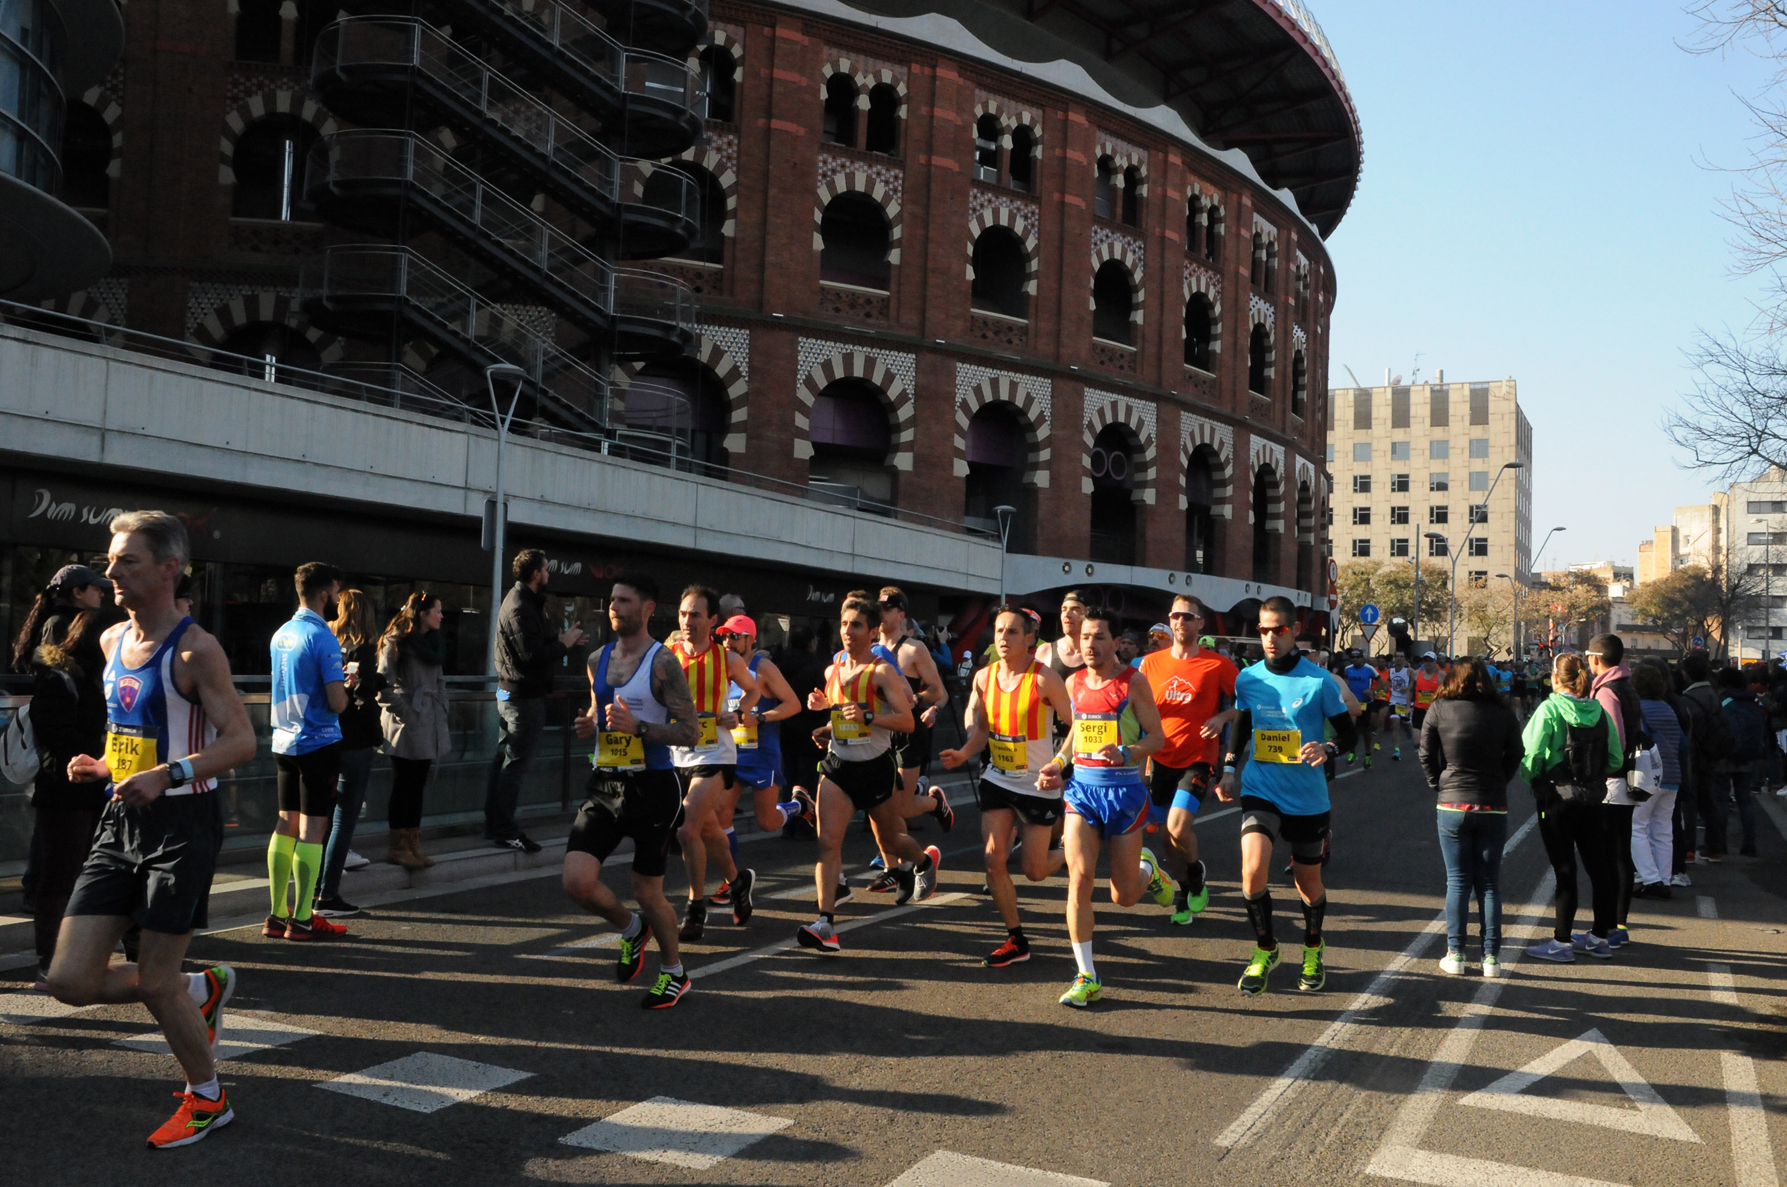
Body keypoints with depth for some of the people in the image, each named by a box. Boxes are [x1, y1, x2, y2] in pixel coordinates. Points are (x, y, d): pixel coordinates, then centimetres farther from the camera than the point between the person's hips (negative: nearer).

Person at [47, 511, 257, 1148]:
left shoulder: (195, 649, -13)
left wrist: (167, 774, -30)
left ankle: (207, 1097, 24)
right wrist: (105, 766, 8)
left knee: (155, 981, 1)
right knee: (70, 980, 2)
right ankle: (202, 989, 27)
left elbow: (241, 740, -17)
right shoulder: (112, 641, 11)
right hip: (121, 820, 7)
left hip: (183, 821, -7)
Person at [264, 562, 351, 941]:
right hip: (319, 743, -8)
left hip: (284, 742, 8)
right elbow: (337, 702, -19)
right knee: (312, 829, -2)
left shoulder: (280, 635, 10)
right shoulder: (323, 637, -15)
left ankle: (276, 915, 17)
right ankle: (302, 919, 1)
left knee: (286, 825, 12)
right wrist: (347, 685, 2)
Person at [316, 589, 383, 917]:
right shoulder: (361, 649, -10)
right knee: (344, 819, -1)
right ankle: (327, 896, 0)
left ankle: (315, 890, 20)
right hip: (354, 743, -6)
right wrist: (377, 738, -4)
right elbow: (364, 699, -15)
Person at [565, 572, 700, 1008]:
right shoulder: (598, 660, 9)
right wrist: (588, 724, 0)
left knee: (647, 891, 5)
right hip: (605, 784, 5)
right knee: (577, 882, -7)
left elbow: (691, 732, -13)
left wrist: (638, 727, -24)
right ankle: (631, 929, 26)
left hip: (652, 787, -5)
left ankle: (674, 972, 31)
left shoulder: (663, 662, -10)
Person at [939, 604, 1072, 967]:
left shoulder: (1043, 678, -16)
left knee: (1034, 871, 3)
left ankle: (1071, 852, 37)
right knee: (994, 859, -4)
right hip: (998, 780, 5)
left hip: (1039, 786, -5)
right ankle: (1016, 940, 13)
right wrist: (964, 753, -3)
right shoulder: (984, 677, 0)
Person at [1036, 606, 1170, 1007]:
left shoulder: (1133, 681, -7)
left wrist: (1124, 753, -24)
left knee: (1123, 895, 6)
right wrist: (1058, 764, 7)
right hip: (1081, 786, 3)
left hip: (1124, 789, -3)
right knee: (1079, 879, -11)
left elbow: (1157, 736, -6)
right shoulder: (1074, 682, 7)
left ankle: (1149, 871, 43)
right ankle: (1086, 977, -3)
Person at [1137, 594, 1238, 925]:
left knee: (1178, 826, -20)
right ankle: (1184, 895, 31)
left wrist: (1221, 719, -15)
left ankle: (1196, 873, 11)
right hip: (1161, 760, 4)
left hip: (1198, 759, -4)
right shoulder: (1151, 663, 3)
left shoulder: (1218, 665, -6)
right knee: (1168, 835, 9)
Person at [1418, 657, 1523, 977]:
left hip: (1452, 806, -1)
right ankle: (1491, 957, 10)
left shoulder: (1439, 709, -4)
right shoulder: (1503, 713, -1)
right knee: (1489, 884, 9)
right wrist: (1497, 784, 14)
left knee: (1457, 882, 7)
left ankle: (1455, 955, 7)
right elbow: (1515, 756, 5)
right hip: (1493, 807, 1)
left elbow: (1426, 755, 0)